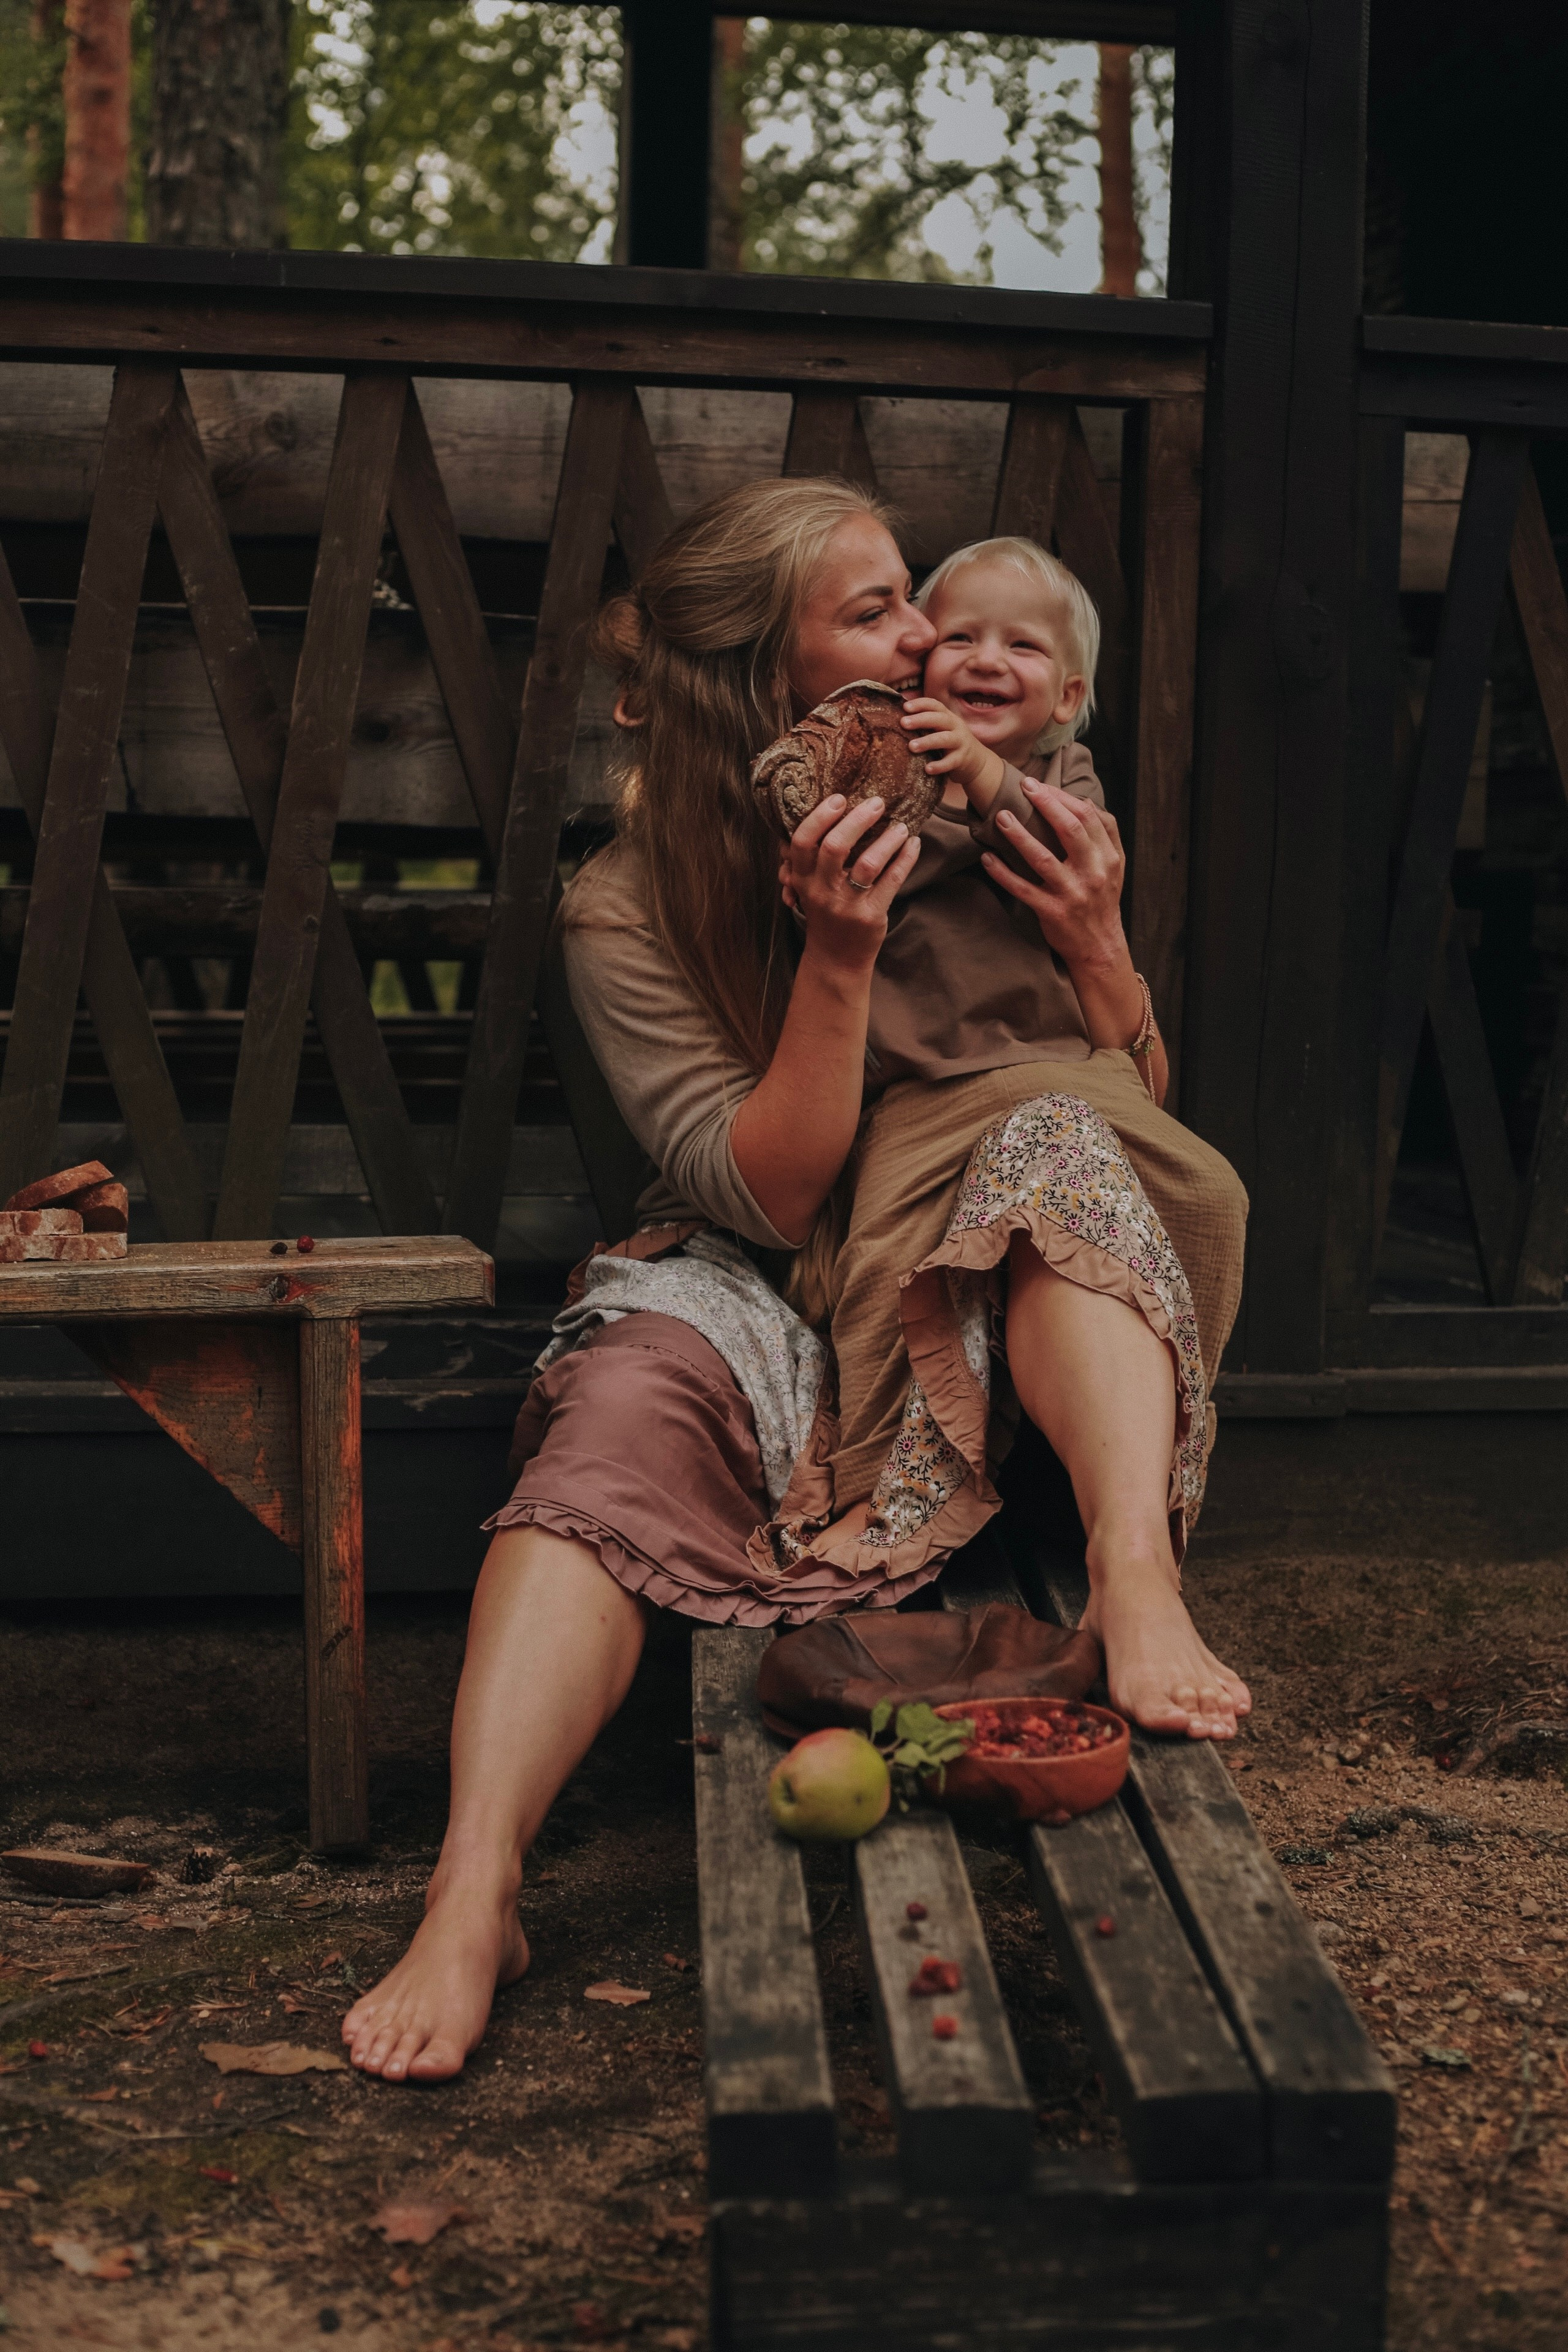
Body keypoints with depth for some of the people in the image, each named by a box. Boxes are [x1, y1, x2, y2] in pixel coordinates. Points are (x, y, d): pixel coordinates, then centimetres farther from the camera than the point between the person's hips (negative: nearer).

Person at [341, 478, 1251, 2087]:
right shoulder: (628, 909, -6)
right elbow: (765, 1194, -14)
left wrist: (1089, 938, -12)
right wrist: (840, 954, -25)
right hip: (760, 1295, -2)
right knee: (626, 1400, -34)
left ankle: (1136, 1579, -45)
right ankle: (473, 1895, -44)